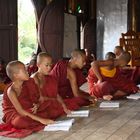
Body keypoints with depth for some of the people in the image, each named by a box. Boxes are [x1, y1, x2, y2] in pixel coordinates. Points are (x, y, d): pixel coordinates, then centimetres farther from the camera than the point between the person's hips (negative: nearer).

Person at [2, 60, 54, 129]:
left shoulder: (25, 85, -1)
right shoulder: (11, 91, -23)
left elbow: (29, 100, 13)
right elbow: (21, 111, -29)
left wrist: (35, 105, -13)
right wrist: (40, 120, -34)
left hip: (27, 112, 6)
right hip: (13, 115, -6)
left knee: (45, 114, -12)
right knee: (21, 122, -39)